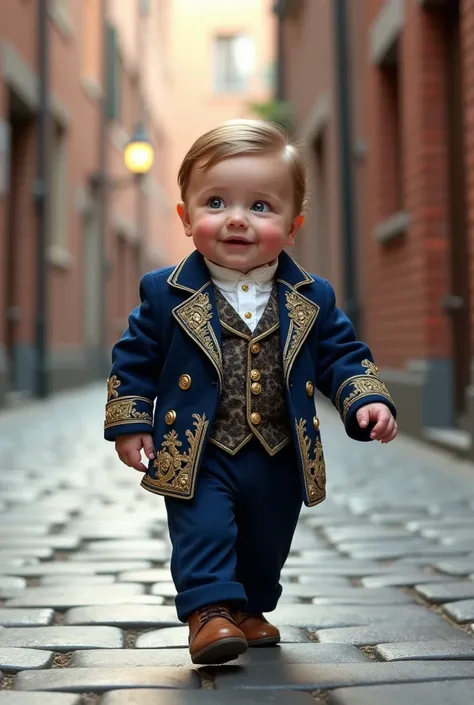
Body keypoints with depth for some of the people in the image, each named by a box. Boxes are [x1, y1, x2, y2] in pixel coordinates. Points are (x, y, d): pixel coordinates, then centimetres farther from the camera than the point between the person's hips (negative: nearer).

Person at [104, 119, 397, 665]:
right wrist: (129, 423, -4)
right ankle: (210, 611, 1)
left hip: (281, 459, 3)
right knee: (203, 531, -14)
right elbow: (134, 360, 0)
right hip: (196, 456, -3)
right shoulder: (167, 295, -8)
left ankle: (250, 609, 40)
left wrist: (367, 400, -11)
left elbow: (342, 355, 4)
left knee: (268, 543, 18)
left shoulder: (311, 300, -4)